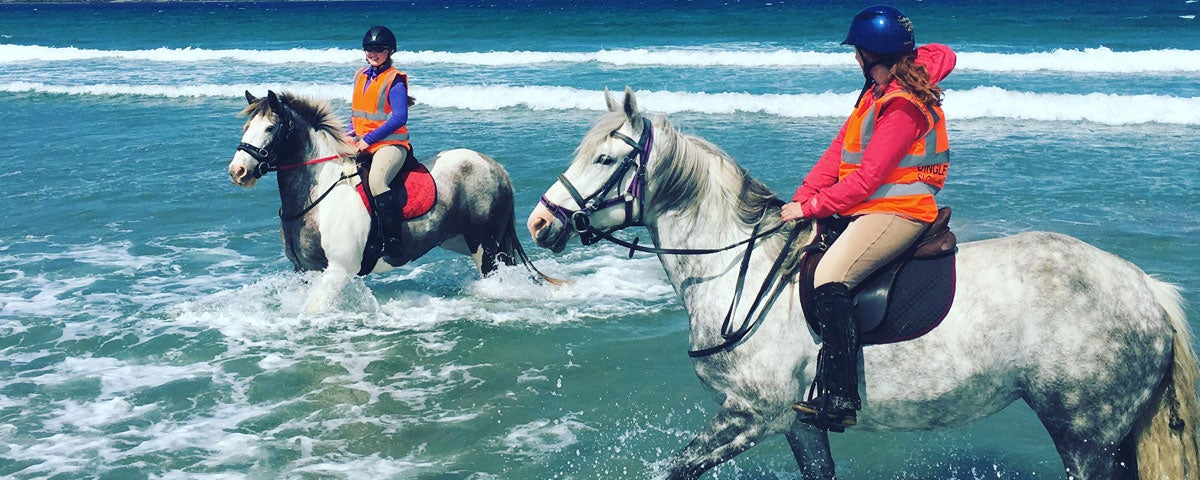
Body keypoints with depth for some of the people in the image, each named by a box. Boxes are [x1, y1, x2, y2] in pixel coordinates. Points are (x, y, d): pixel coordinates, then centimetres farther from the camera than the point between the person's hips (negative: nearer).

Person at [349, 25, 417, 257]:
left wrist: (369, 139, -19)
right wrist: (351, 135, 4)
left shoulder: (395, 80, -8)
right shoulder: (360, 76, 15)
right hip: (361, 144, 9)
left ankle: (393, 242, -31)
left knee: (376, 181, -32)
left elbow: (399, 118, -16)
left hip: (390, 144, -8)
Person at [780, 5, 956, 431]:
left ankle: (839, 397, -33)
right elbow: (840, 148, 11)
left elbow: (868, 177, -21)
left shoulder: (902, 106, -17)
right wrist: (802, 196, 0)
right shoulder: (879, 92, 13)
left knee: (830, 276, -30)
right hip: (868, 208, 11)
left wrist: (811, 207, -16)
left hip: (898, 213, -11)